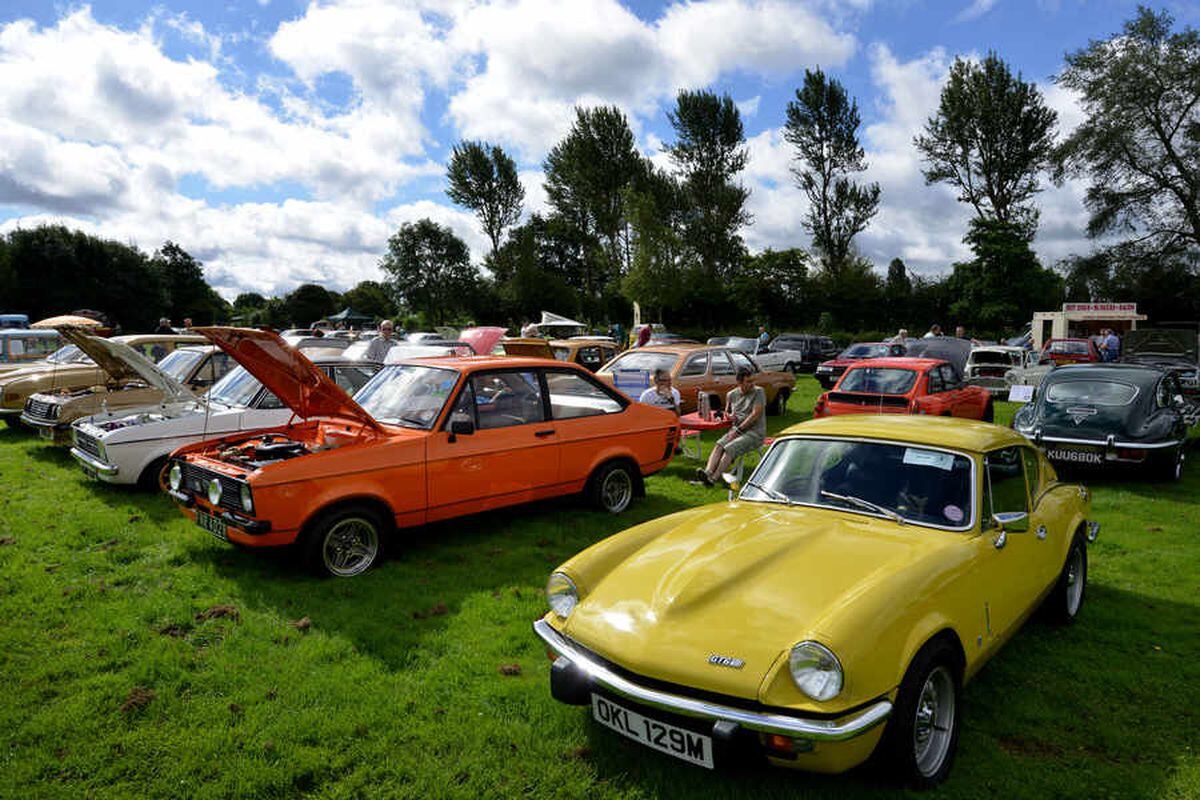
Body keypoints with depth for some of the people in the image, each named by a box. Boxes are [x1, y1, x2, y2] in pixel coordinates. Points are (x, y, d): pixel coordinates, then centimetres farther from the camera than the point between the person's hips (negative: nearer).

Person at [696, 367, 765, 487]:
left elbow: (755, 414, -13)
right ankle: (707, 472, -40)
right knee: (719, 445, -23)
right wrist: (729, 415, 0)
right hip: (736, 430, 5)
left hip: (755, 433, -5)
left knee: (729, 448, -27)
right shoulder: (731, 394, 10)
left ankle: (713, 478, -33)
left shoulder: (758, 392, -6)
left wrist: (738, 430, -15)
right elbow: (727, 411, 26)